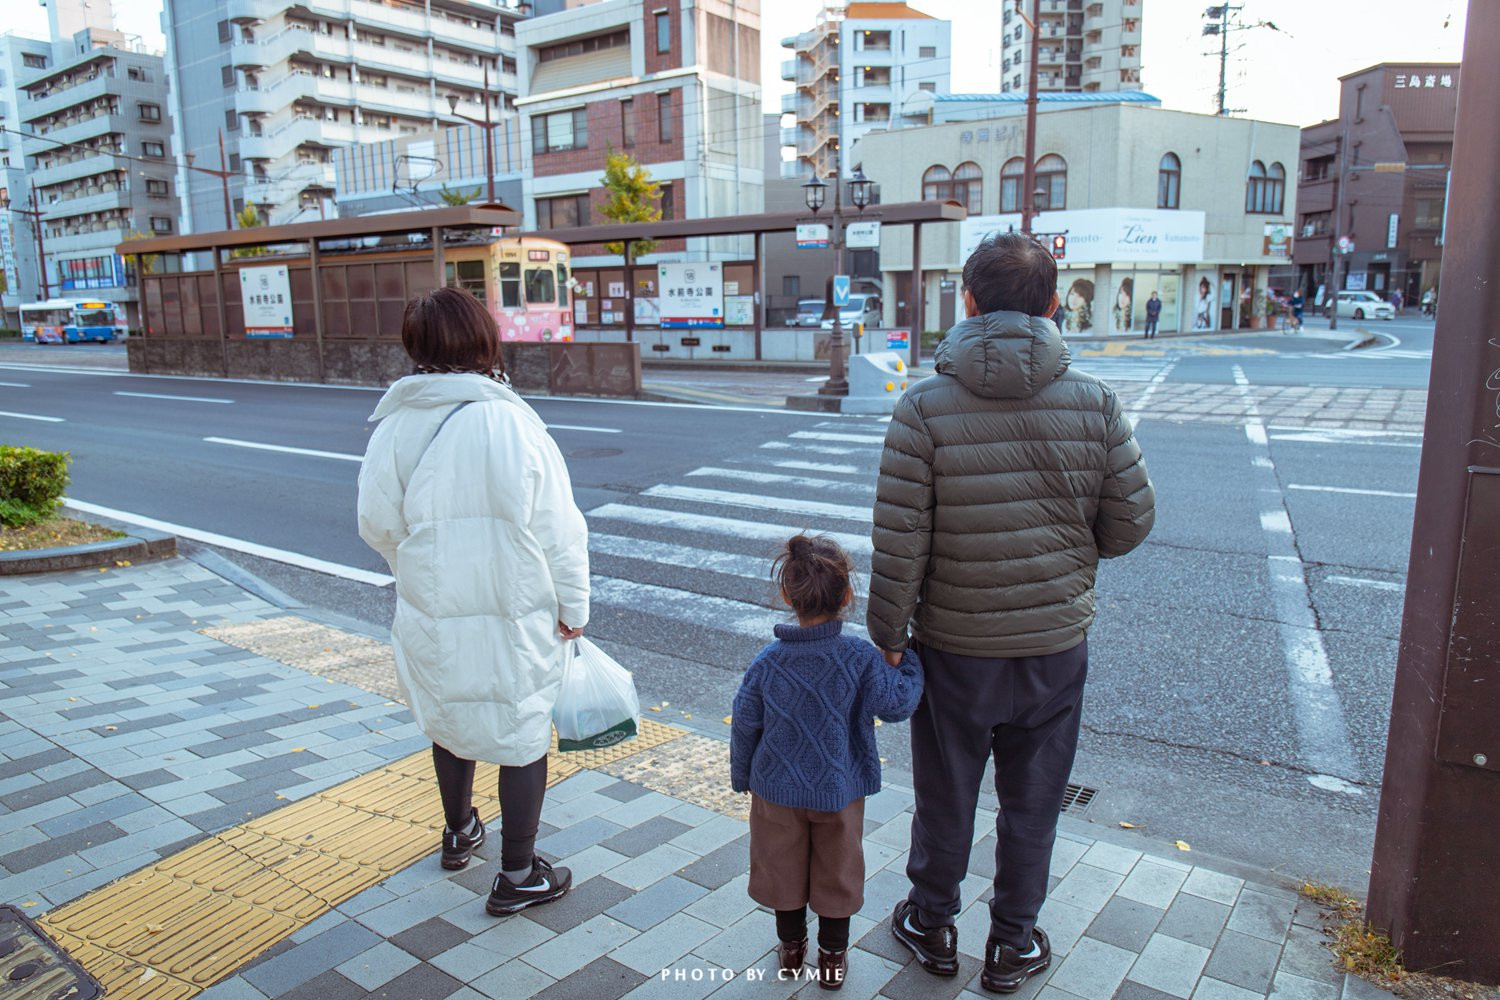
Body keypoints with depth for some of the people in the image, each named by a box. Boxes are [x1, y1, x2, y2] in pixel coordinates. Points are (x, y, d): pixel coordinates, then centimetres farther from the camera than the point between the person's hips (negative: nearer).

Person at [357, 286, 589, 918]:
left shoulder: (393, 427, -8)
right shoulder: (512, 420, -17)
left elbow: (377, 524, 2)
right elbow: (558, 527, -12)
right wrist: (573, 606, 0)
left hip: (430, 614, 4)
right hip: (514, 615, -4)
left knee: (450, 721, 26)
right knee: (523, 736, 12)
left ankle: (459, 833, 49)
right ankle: (517, 878, 25)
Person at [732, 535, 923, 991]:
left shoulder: (768, 662, -16)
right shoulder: (860, 657, -22)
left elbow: (744, 726, -8)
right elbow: (897, 703, -17)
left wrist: (741, 776, 8)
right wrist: (908, 662, -1)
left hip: (776, 788, 1)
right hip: (839, 790, -1)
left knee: (782, 867, 22)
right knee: (838, 870, 19)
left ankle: (791, 948, 39)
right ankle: (833, 956, 34)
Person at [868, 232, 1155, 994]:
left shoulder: (923, 409, -16)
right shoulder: (1094, 403, -9)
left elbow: (898, 546, -16)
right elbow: (1131, 522, -2)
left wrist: (887, 637, -2)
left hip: (954, 647, -1)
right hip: (1057, 644, 2)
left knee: (945, 796, 18)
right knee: (1032, 802, 19)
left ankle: (932, 925, 40)